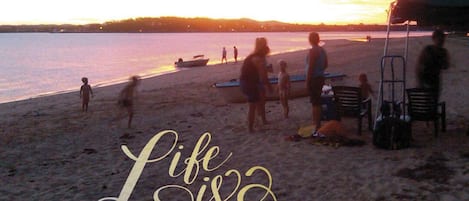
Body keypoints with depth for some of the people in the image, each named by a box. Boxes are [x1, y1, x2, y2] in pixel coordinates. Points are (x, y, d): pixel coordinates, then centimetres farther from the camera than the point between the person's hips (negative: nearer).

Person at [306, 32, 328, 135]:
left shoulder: (312, 51, -17)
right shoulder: (322, 50, 10)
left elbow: (310, 67, -20)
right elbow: (325, 64, 19)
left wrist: (307, 81, -17)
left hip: (313, 79, -9)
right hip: (320, 78, 9)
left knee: (315, 103, -6)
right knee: (317, 102, 18)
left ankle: (317, 126, -4)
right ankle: (317, 123, 28)